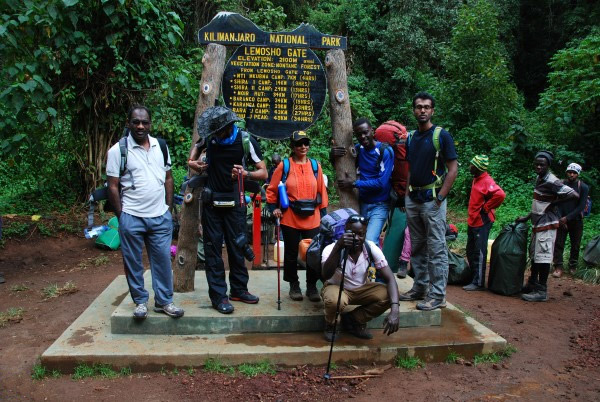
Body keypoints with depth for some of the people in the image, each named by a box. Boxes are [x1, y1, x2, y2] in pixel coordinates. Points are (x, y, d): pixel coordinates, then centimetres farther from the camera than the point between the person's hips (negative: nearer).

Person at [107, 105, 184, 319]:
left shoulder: (161, 146, 7)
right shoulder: (118, 151, -5)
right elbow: (113, 187, -3)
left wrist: (168, 209, 8)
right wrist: (121, 217, -5)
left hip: (161, 217, 3)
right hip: (132, 218, -3)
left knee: (163, 260, 8)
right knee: (133, 263, 8)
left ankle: (164, 301, 21)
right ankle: (141, 301, 24)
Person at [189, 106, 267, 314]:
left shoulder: (245, 140, -11)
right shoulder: (209, 137, -4)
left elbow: (264, 172, -8)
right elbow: (198, 146, 21)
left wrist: (245, 174, -27)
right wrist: (192, 161, 1)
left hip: (234, 201, -1)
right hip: (212, 201, 1)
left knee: (237, 246, 7)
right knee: (212, 248, 1)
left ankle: (239, 289, 22)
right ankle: (218, 295, 7)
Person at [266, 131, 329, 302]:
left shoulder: (315, 165, 6)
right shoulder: (284, 165, -2)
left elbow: (322, 191, 9)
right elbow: (272, 189, 4)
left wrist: (323, 214, 8)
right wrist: (274, 208, -3)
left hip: (312, 219, 2)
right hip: (290, 218, -2)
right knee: (291, 253, 9)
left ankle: (312, 286, 18)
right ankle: (294, 285, 24)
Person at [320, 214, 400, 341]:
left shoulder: (372, 249, -20)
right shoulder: (332, 248, -28)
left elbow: (390, 279, -23)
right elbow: (326, 276, -47)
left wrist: (394, 310, -38)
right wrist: (338, 246, -58)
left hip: (360, 289, 4)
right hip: (336, 288, -3)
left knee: (387, 295, -23)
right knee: (336, 301, -38)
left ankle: (353, 320, -1)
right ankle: (330, 325, -2)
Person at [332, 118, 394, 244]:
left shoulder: (385, 151, -12)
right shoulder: (358, 149, 4)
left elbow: (382, 183, -18)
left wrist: (354, 184, -13)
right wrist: (333, 156, -5)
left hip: (379, 205, -5)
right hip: (362, 203, 5)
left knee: (370, 242, -19)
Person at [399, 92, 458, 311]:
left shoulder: (442, 135, -5)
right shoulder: (411, 138, 13)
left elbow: (453, 169, -8)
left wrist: (440, 198, -14)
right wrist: (407, 196, 9)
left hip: (432, 199, -6)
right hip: (413, 199, 7)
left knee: (436, 249, -3)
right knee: (417, 248, 13)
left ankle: (437, 295, 3)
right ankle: (419, 288, 24)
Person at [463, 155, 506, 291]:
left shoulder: (487, 181, -17)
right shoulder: (476, 179, 12)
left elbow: (500, 195, -32)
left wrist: (486, 208, -21)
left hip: (482, 222, -10)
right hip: (473, 221, 10)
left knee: (479, 253, -4)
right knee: (470, 251, 16)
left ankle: (478, 283, 2)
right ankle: (473, 277, 27)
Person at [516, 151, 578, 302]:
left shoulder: (551, 181, -17)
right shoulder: (539, 179, 11)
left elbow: (574, 195, -24)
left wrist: (554, 202, -18)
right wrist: (527, 217, 18)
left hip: (547, 224, -10)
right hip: (538, 223, 10)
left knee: (543, 256, -6)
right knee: (534, 255, 17)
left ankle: (542, 291, 1)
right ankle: (533, 284, 30)